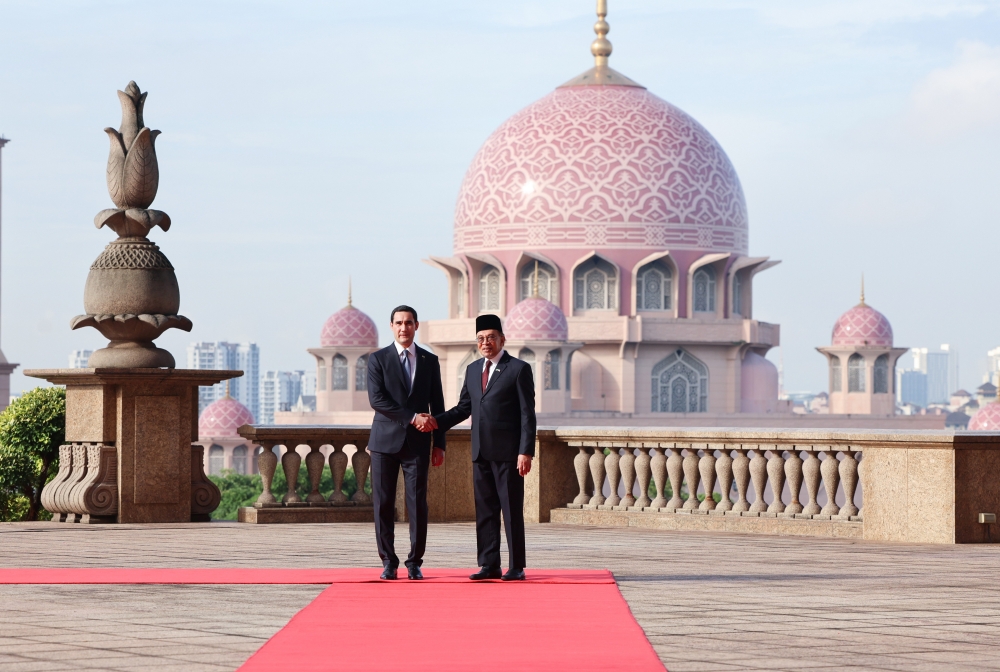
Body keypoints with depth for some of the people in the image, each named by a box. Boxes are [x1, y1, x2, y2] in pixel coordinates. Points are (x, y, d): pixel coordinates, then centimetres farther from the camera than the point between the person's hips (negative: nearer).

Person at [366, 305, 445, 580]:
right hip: (386, 441, -1)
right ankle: (389, 562, 7)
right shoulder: (378, 359, 4)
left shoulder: (430, 361, 11)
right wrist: (412, 418, -14)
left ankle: (415, 562, 4)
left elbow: (437, 405, 11)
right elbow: (377, 399, -8)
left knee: (418, 504, -3)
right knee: (383, 504, -1)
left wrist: (439, 444, 4)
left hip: (417, 443, 1)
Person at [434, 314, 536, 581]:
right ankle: (489, 565, 12)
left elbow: (527, 414, -7)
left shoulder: (519, 369, -3)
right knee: (484, 510, 7)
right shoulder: (473, 370, 16)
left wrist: (526, 451, -14)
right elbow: (464, 408, 20)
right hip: (481, 452, 6)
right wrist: (436, 421, 3)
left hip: (508, 452, -6)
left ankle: (516, 567, 2)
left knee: (512, 510, -2)